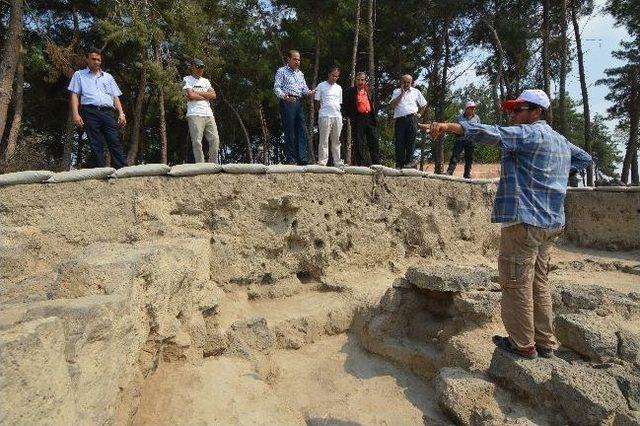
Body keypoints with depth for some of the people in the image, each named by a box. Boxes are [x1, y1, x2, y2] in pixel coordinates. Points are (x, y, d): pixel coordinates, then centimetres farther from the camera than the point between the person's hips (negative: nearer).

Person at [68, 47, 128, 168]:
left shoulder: (108, 76, 26)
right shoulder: (79, 75, 19)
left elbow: (115, 97, 19)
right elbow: (74, 95, 10)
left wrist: (121, 113, 4)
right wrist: (76, 114, -5)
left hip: (107, 112, 2)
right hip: (90, 112, -1)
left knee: (115, 142, -13)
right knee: (96, 145, -6)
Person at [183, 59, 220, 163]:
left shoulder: (206, 81, 25)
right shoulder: (187, 80, 9)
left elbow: (213, 95, 8)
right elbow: (191, 95, -7)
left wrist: (197, 92, -1)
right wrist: (206, 96, 3)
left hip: (209, 115, 5)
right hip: (195, 115, -5)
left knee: (215, 140, -3)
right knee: (197, 142, -10)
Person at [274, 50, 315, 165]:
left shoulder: (300, 73, 25)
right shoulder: (281, 71, 5)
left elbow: (304, 88, 20)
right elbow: (276, 87, -5)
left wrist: (309, 92, -4)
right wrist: (284, 96, -24)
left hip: (299, 103, 6)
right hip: (287, 103, -6)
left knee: (302, 130, -1)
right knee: (289, 131, -8)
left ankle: (302, 158, -1)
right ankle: (290, 159, -4)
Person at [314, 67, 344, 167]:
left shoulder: (339, 88, 18)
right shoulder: (321, 86, 4)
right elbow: (316, 102, 4)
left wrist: (338, 114, 11)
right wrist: (322, 111, -2)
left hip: (337, 117, 5)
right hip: (325, 116, -5)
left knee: (336, 141, 8)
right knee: (324, 140, -6)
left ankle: (338, 163, 12)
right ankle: (322, 162, -4)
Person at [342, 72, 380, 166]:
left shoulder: (368, 90, 16)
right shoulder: (350, 91, 2)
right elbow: (345, 106, 0)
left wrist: (373, 116, 12)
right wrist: (351, 116, -8)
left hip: (369, 118, 5)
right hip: (358, 119, -4)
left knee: (374, 141, 4)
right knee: (359, 144, -4)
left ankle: (377, 163, 10)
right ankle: (361, 164, 1)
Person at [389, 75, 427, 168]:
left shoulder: (416, 92, 16)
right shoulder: (396, 92, 14)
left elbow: (424, 105, 25)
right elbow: (392, 105, -2)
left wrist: (419, 114, 13)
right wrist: (401, 94, -4)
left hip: (412, 119, 0)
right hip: (399, 119, 0)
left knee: (410, 141, -5)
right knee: (399, 142, -3)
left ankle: (409, 162, -2)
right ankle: (399, 164, 1)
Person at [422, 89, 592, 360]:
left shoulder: (529, 133, -8)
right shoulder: (561, 140, 21)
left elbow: (493, 134, -25)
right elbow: (585, 159, 37)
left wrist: (449, 127, -35)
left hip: (524, 220, -10)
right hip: (551, 223, 10)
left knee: (516, 284, -1)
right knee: (539, 283, 16)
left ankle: (524, 345, 6)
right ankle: (545, 343, 25)